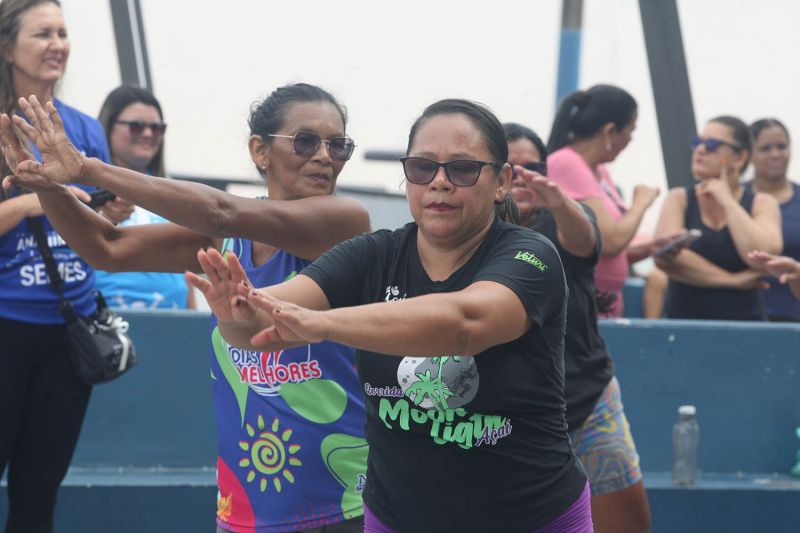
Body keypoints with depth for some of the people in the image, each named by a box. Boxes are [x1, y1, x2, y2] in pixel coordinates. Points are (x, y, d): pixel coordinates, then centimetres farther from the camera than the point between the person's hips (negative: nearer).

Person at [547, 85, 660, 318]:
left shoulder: (600, 172, 14)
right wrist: (641, 202, -2)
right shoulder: (567, 165, -12)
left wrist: (651, 248, 7)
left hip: (606, 306, 9)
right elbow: (610, 241, -18)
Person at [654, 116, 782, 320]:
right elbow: (665, 256, -8)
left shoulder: (762, 204, 8)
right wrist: (732, 280, -9)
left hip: (743, 323, 0)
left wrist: (727, 201, -3)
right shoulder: (679, 199, 9)